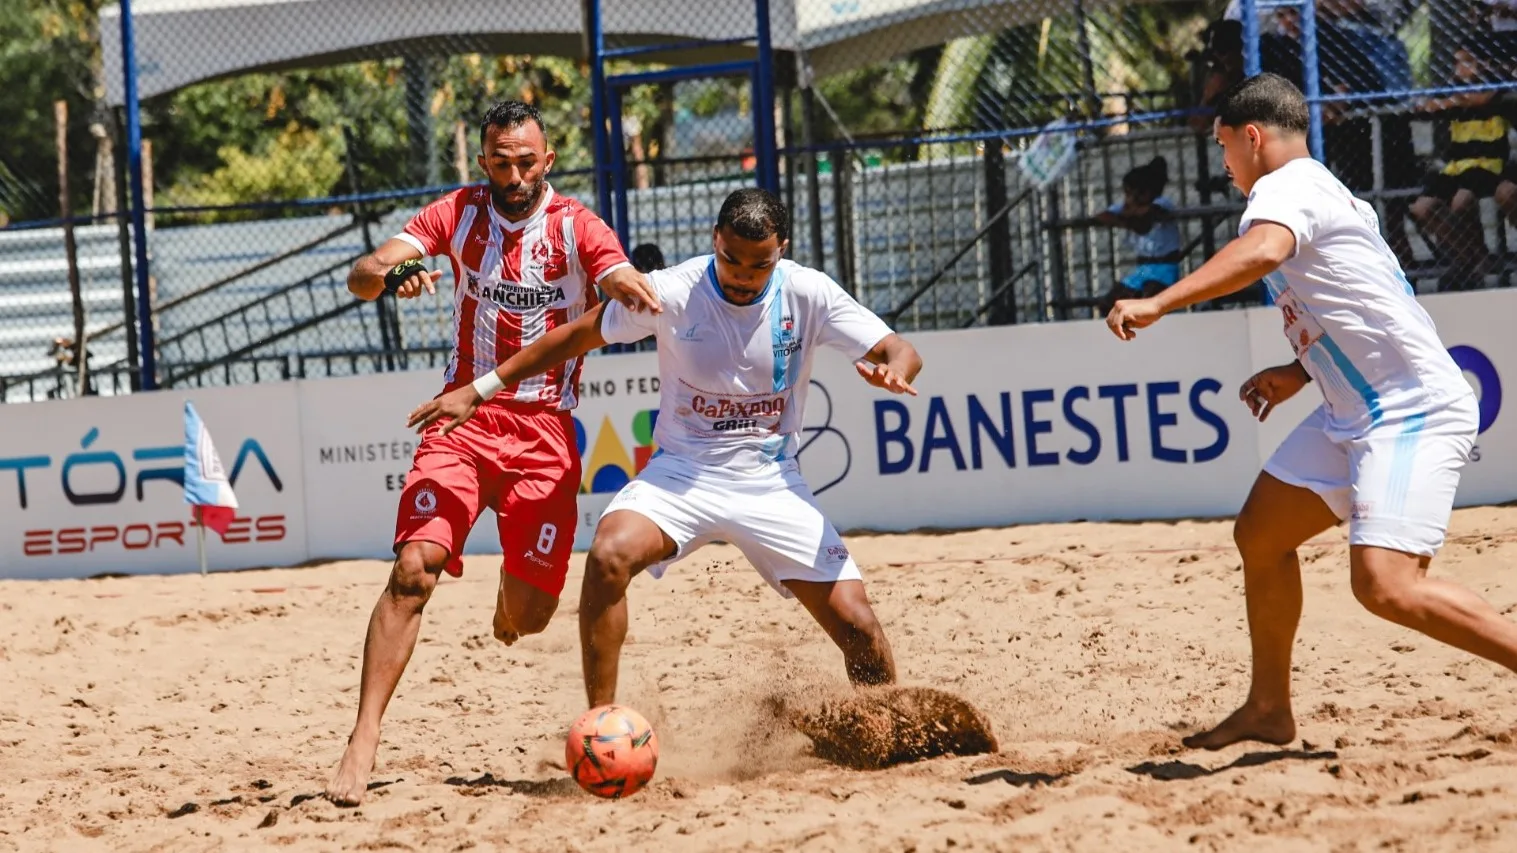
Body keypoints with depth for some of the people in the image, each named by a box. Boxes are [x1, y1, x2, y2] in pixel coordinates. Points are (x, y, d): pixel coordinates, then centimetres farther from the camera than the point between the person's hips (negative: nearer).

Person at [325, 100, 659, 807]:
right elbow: (360, 277, -7)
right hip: (465, 418, 0)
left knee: (529, 616, -2)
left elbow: (633, 292, -15)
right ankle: (363, 744, -23)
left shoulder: (576, 226, -1)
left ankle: (511, 590, 38)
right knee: (413, 568, -21)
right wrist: (390, 273, -32)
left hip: (544, 429, 0)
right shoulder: (460, 213, 3)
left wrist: (635, 295, -41)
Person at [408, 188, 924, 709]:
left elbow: (900, 352, -8)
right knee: (609, 555, -32)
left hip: (770, 482, 1)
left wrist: (893, 370, -34)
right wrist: (478, 390, 0)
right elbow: (576, 336, -1)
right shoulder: (672, 293, -12)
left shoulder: (808, 294, -9)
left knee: (857, 626, -9)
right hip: (682, 471, -1)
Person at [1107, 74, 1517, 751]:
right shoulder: (1324, 192, 20)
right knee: (1260, 535, 15)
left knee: (1385, 585, -25)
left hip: (1414, 413, -11)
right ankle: (1269, 709, 25)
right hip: (1355, 413, 11)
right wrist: (1301, 372, 21)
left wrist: (1159, 303, -40)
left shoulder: (1285, 188, -10)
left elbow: (1263, 251, -35)